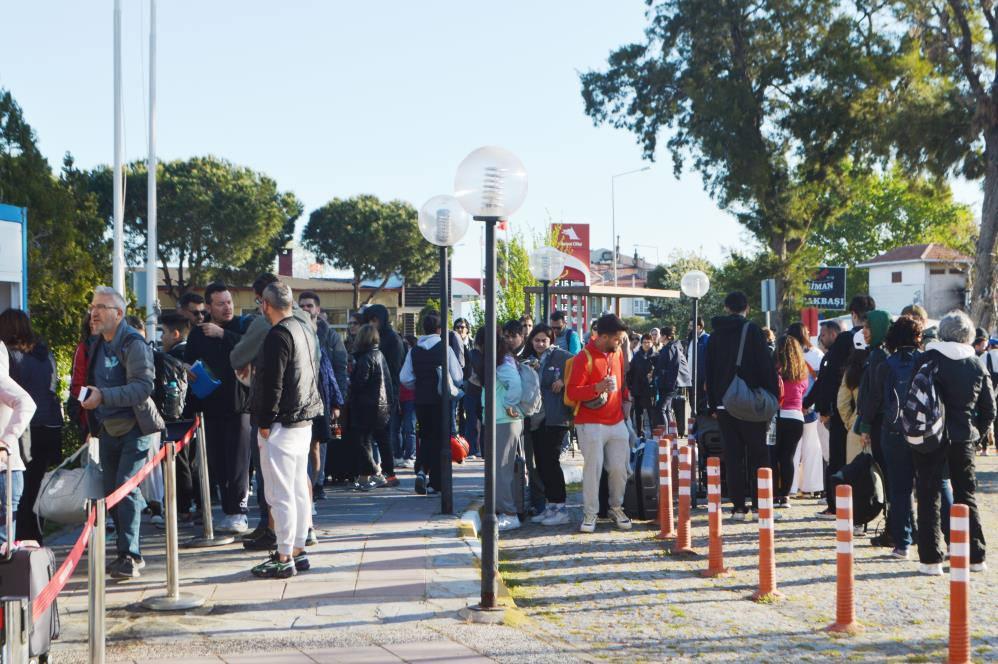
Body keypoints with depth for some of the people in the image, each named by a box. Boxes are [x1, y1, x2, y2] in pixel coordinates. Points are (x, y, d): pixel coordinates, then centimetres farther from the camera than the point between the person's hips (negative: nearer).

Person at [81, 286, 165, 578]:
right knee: (111, 491, 9)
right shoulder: (97, 345, 12)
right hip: (108, 430, 8)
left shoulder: (133, 343, -14)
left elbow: (144, 385, -25)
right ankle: (130, 554, 20)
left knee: (125, 487, -14)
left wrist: (103, 396, -31)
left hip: (135, 428, -8)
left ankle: (129, 556, -9)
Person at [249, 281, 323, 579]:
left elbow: (272, 383, -18)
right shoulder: (306, 330, 14)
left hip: (281, 425, -10)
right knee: (299, 489, 14)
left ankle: (284, 559, -3)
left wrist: (265, 423, -13)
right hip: (304, 420, 10)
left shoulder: (278, 335, -16)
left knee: (281, 494, -6)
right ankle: (298, 551, 21)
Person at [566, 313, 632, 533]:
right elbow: (572, 391, -15)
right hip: (591, 424, -6)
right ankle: (590, 513, 3)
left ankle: (616, 507, 22)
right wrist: (596, 388, -28)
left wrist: (624, 397, 14)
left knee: (619, 467, 3)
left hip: (617, 421, 6)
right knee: (593, 468, -7)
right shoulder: (584, 358, -12)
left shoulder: (617, 352, 9)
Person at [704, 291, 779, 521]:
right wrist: (772, 397, -4)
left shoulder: (715, 336, 11)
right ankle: (759, 504, 0)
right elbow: (766, 364, -8)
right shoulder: (752, 330, -4)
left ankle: (738, 506, 4)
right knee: (758, 454, 3)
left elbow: (709, 372, 16)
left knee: (732, 456, 5)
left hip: (724, 405, 4)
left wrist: (712, 404, 20)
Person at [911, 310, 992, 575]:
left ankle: (931, 559, -1)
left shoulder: (928, 359, -7)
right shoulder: (977, 366, 2)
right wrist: (976, 433, 16)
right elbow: (989, 409, 5)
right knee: (966, 496, 14)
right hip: (963, 440, 3)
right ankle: (976, 556, 17)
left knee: (928, 497, 3)